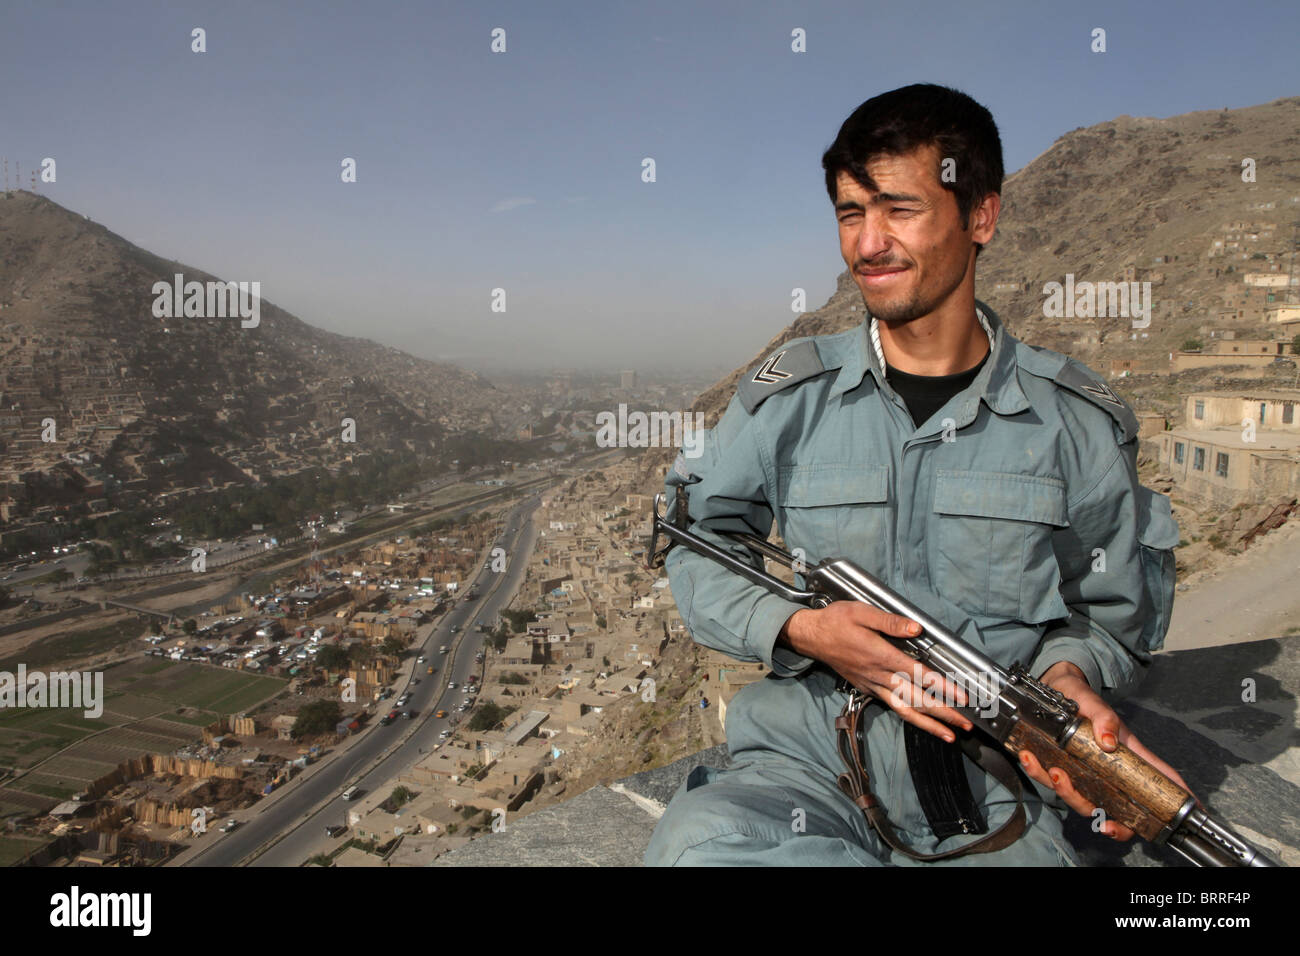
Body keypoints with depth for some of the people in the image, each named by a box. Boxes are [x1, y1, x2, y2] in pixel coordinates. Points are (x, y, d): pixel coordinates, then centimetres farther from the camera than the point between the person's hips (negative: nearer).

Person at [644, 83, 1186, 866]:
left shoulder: (1076, 421, 3)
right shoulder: (789, 396, 2)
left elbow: (1117, 615, 12)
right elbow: (698, 545, 7)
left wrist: (1068, 672, -11)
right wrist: (799, 628, -11)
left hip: (994, 793, 1)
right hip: (806, 764, 0)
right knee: (698, 842, -32)